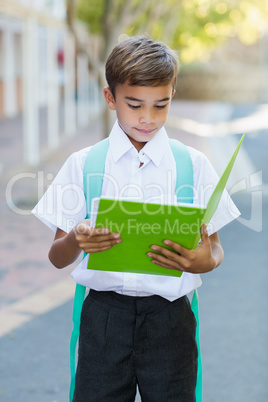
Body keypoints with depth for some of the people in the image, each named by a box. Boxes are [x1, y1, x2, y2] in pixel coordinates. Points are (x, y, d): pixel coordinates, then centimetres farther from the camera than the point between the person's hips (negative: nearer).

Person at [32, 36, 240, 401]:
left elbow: (216, 249, 6)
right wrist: (77, 241, -19)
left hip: (169, 315, 0)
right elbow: (58, 258, 4)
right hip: (103, 312, 0)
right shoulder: (82, 165, 4)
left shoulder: (193, 164, 4)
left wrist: (204, 261, -18)